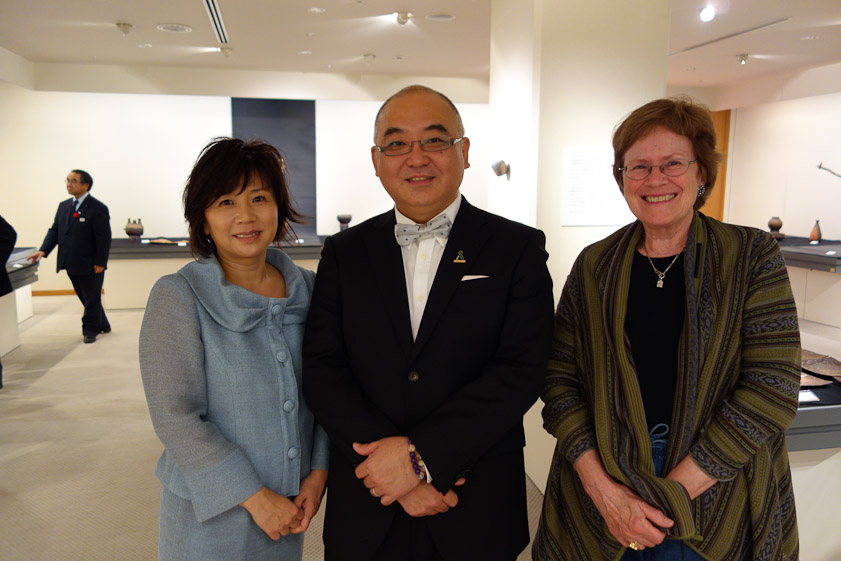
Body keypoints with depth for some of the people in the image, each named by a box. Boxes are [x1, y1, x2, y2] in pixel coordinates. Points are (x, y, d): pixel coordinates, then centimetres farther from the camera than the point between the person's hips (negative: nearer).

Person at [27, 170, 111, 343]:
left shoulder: (98, 209, -11)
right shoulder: (63, 206, 11)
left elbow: (104, 238, -13)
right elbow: (54, 230, 12)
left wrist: (100, 263, -17)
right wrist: (43, 250, -3)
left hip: (90, 265, -7)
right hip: (72, 264, 7)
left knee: (92, 298, 5)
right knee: (85, 298, 17)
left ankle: (90, 330, 17)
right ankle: (102, 325, 31)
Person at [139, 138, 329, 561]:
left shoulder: (307, 287, -2)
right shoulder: (177, 296, -13)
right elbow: (176, 418, -16)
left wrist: (318, 471, -6)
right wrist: (254, 496, -16)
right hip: (211, 514, -3)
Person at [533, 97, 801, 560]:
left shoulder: (752, 256, -5)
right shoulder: (594, 266, 0)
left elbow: (772, 388, -13)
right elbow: (559, 380, -3)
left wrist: (673, 492, -16)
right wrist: (601, 486, -15)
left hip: (716, 502, -1)